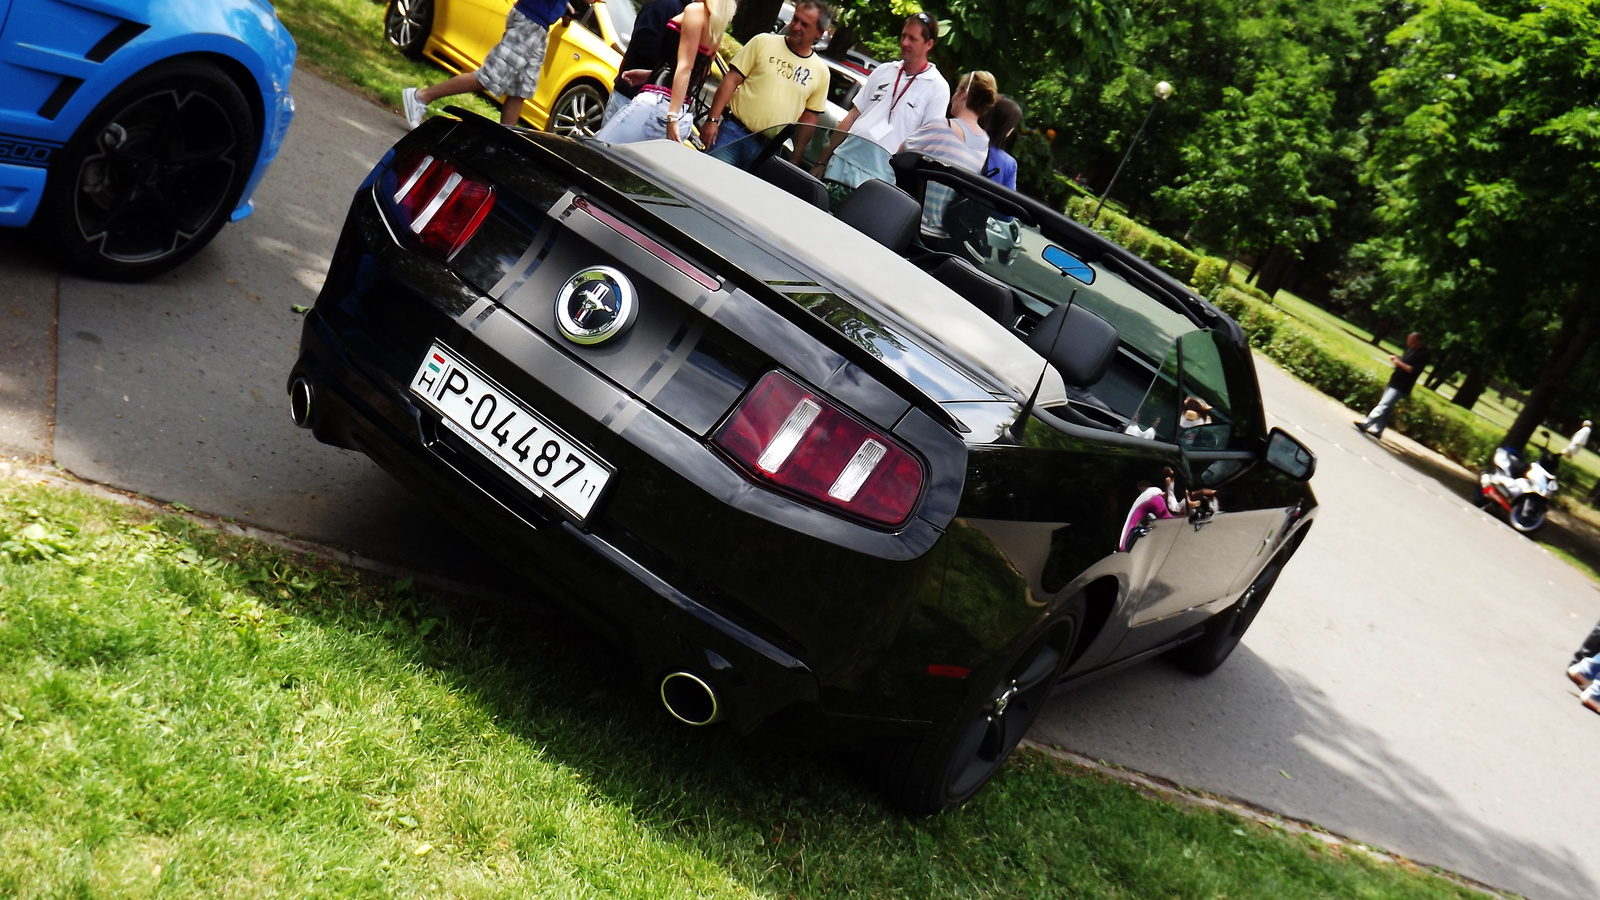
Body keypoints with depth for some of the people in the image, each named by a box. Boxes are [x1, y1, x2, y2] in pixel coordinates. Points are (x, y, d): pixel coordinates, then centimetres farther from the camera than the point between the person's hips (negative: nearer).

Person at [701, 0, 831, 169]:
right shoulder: (763, 42, 0)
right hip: (733, 132, -1)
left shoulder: (821, 71, 5)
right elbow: (731, 80, -1)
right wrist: (713, 120, -9)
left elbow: (809, 117, 11)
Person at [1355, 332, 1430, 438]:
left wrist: (1400, 363, -23)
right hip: (1394, 382, 9)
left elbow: (1413, 370, -24)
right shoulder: (1411, 349, 11)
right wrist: (1396, 358, 5)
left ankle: (1365, 424, -19)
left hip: (1401, 386, -9)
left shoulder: (1423, 355, -16)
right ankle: (1377, 430, 22)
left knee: (1383, 405, -14)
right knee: (1387, 409, 15)